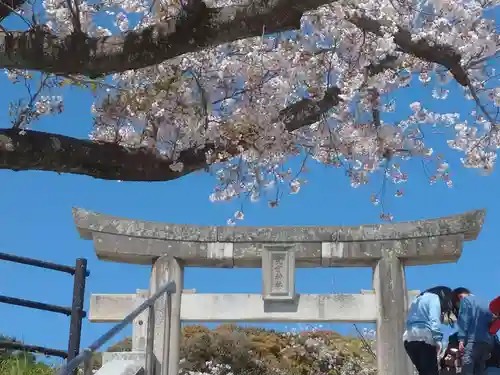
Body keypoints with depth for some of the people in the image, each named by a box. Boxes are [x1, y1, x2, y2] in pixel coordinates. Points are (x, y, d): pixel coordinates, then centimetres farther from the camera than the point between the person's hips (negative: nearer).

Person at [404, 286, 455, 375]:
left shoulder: (419, 299, 30)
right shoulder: (434, 298, 4)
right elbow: (434, 320, -12)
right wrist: (438, 339, -20)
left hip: (408, 338, 8)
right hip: (423, 338, -8)